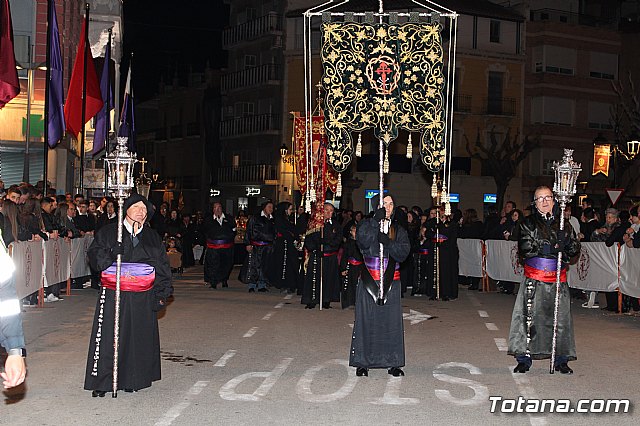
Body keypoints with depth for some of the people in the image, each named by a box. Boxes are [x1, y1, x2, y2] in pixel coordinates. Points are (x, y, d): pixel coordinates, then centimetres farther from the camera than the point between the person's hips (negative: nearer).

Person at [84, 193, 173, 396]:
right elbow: (94, 254, 0)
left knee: (139, 337, 5)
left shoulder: (153, 237, 14)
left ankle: (132, 380, 17)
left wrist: (162, 294, 7)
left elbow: (162, 266, 14)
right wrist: (110, 256, -19)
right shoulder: (107, 232, 7)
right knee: (108, 336, -5)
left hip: (143, 297, 3)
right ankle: (101, 382, 2)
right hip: (113, 294, -2)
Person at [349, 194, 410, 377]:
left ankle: (392, 363, 9)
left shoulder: (399, 230, 10)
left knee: (391, 320, 1)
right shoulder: (367, 224, 5)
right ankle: (362, 363, 7)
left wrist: (387, 242, -20)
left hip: (390, 281, 2)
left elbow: (404, 251, -6)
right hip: (369, 280, -2)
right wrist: (376, 220, -22)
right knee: (366, 320, -1)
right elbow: (362, 239, -17)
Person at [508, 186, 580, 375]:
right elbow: (524, 248, -8)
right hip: (534, 278, -2)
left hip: (558, 278, 2)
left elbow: (575, 248, 9)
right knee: (529, 317, -4)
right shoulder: (528, 223, 4)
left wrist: (567, 245, -14)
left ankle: (561, 360, 13)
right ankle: (524, 359, 5)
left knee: (560, 317, 3)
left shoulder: (563, 224, 12)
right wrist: (550, 248, -18)